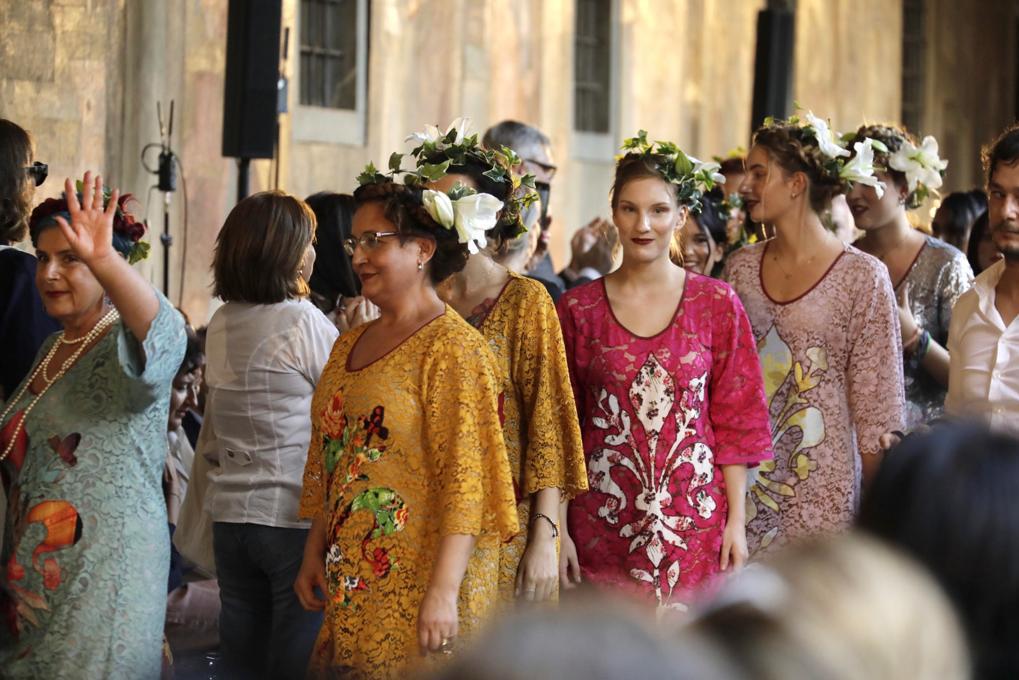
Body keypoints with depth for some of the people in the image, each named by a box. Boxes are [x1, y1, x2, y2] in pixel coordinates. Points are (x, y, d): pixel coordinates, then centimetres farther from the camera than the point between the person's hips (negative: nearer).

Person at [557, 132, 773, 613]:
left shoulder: (717, 304, 3)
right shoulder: (577, 310, 3)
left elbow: (736, 421, 4)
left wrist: (736, 520, 0)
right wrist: (558, 532, 0)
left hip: (694, 520, 0)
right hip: (603, 522, 0)